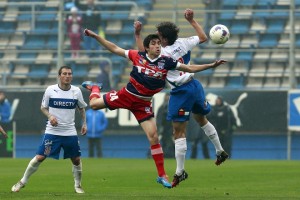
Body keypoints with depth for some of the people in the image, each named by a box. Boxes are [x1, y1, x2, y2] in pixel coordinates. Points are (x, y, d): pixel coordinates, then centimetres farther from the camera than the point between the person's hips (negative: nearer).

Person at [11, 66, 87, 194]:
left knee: (76, 159, 2)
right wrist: (50, 116, -13)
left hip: (70, 132, 2)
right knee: (39, 157, -7)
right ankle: (22, 182, 7)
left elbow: (81, 108, 16)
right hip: (52, 131, -2)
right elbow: (43, 107, 5)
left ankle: (78, 186, 23)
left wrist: (84, 123, 8)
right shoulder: (50, 90, -6)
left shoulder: (76, 91, 0)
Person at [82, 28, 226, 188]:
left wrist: (211, 65, -18)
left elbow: (190, 68, -9)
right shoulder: (138, 56, -11)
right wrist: (95, 36, -5)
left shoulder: (165, 62, -11)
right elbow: (114, 49, -2)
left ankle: (162, 175, 2)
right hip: (127, 95, 0)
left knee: (153, 136, -7)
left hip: (143, 103, 0)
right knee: (94, 104, 2)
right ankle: (95, 88, 42)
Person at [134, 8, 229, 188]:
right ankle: (221, 151, 41)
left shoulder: (163, 54, -17)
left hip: (181, 93, -7)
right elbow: (203, 38, 15)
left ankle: (180, 172, -3)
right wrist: (192, 20, 19)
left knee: (179, 132, -3)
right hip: (195, 85, 7)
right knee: (202, 120, 30)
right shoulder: (183, 43, -1)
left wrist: (137, 35, -9)